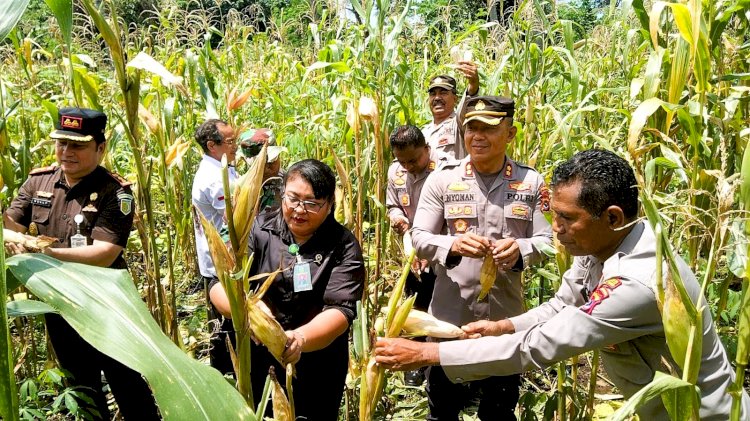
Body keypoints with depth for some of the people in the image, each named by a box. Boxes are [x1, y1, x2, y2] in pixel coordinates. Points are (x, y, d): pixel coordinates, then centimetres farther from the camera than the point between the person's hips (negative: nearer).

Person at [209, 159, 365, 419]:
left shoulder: (344, 246, -12)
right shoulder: (258, 229, -8)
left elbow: (341, 310, -21)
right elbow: (219, 284, -13)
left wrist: (300, 338, -41)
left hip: (319, 367, -1)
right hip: (259, 361, 2)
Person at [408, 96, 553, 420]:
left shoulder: (530, 181, -1)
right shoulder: (441, 179, -4)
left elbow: (546, 240, -1)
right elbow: (419, 237, -6)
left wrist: (519, 249, -24)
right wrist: (453, 244, -27)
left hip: (506, 317, 1)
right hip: (449, 316, 0)